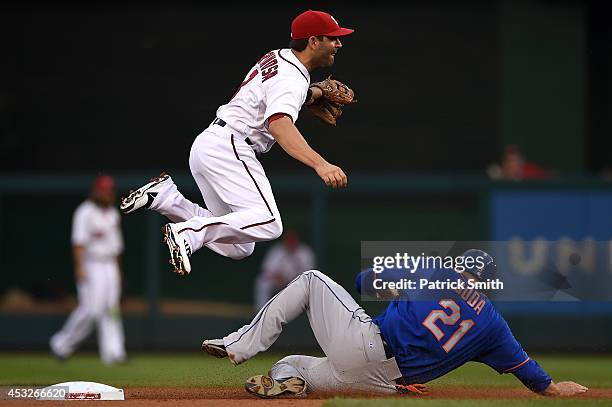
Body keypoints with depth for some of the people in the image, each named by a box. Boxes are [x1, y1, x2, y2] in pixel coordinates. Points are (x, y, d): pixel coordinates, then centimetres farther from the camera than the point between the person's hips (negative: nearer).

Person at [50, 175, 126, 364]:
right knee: (91, 309, -14)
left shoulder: (113, 214, 16)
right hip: (91, 265, -8)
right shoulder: (85, 212, -8)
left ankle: (113, 352, -5)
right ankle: (62, 343, 0)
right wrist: (80, 268, -23)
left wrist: (118, 270, 20)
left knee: (111, 309, 0)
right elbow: (78, 242, -15)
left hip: (110, 267, 8)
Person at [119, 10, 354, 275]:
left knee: (239, 249, 8)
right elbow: (279, 124, -33)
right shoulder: (292, 79, -14)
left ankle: (165, 196, 6)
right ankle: (188, 234, -28)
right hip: (227, 146, -10)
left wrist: (309, 94, 17)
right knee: (268, 223, -26)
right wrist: (320, 164, -46)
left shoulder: (277, 56, 16)